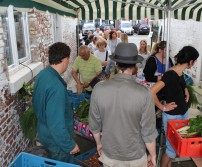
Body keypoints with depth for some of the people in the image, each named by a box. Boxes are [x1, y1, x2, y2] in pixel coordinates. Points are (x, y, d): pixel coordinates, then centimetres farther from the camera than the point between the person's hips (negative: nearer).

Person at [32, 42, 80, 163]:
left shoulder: (42, 75, -5)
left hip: (44, 132, 8)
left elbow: (36, 103, 9)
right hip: (57, 140, -8)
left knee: (53, 162, 29)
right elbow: (56, 124, -32)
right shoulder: (56, 87, -35)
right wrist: (70, 145, -20)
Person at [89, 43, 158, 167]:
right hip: (135, 157, -1)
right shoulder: (144, 94, -24)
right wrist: (153, 155, 2)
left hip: (109, 154, 2)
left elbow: (94, 124, -5)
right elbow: (148, 132, -16)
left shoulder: (98, 89, -17)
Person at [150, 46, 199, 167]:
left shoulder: (180, 72, 2)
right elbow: (151, 92, -31)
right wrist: (162, 107, -20)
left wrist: (186, 91, 7)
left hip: (184, 114, 8)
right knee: (172, 147, 5)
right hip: (172, 116, -8)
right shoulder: (170, 75, -25)